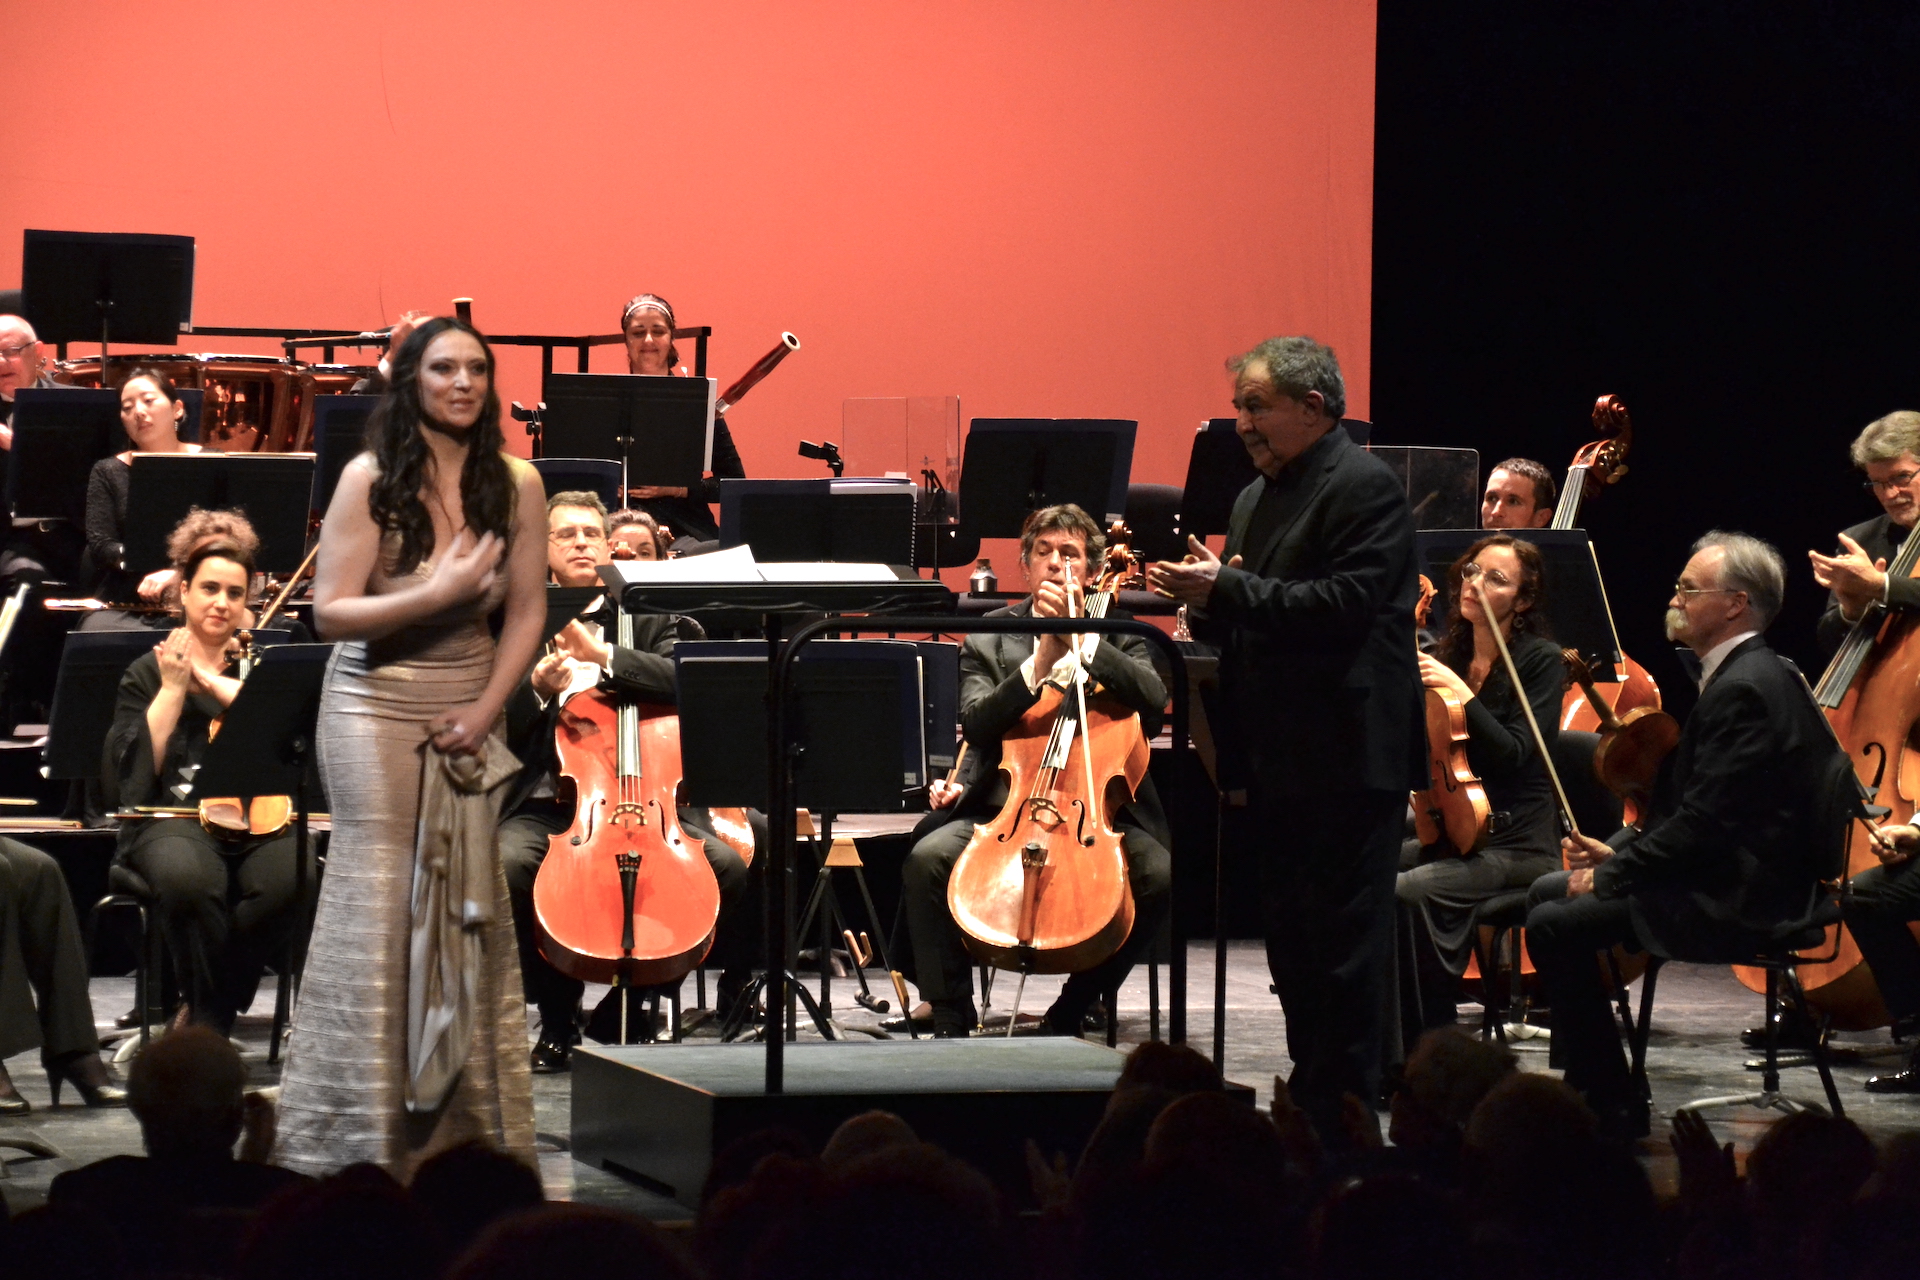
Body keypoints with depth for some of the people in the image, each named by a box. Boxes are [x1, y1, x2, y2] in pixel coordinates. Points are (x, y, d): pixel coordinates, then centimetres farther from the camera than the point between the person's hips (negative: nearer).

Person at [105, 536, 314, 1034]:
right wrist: (173, 688, -1)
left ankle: (207, 1016, -14)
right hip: (174, 819, -2)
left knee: (292, 881, -34)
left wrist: (211, 679, -4)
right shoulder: (147, 673, 16)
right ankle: (215, 1006, -17)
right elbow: (134, 769, 1)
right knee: (187, 878, -40)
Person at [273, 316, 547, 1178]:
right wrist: (442, 590, -21)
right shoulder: (370, 480, -9)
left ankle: (467, 1127, 7)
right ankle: (363, 1139, 2)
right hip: (377, 708, -3)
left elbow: (527, 611, 5)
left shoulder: (516, 485, 0)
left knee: (471, 907, 1)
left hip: (469, 713, 3)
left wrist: (485, 710, -6)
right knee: (381, 907, -4)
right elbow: (330, 613, -12)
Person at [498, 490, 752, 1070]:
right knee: (507, 865, -33)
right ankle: (557, 1019, -14)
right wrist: (535, 690, -16)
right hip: (546, 804, 0)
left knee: (729, 867, -25)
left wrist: (602, 655, -19)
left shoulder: (647, 619, 14)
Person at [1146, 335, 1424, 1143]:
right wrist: (1202, 600, 0)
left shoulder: (1364, 488, -11)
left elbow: (1344, 605, -22)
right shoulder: (1256, 499, 18)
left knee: (1342, 947, -6)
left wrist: (1226, 590, -22)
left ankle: (1343, 1124, -3)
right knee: (1294, 948, 14)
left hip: (1348, 762, -10)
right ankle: (1311, 1107, 21)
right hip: (1281, 763, 10)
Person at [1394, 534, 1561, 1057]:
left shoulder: (1540, 662, -3)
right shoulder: (1448, 657, 14)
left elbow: (1515, 753, -14)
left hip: (1515, 843, -6)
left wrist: (1461, 692, -21)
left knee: (1405, 892, -30)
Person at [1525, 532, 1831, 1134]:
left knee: (1554, 925, -18)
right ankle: (1585, 1083, 17)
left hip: (1736, 901, -12)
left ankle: (1614, 1104, -11)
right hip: (1723, 878, 12)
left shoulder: (1745, 690, -20)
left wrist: (1609, 875, -14)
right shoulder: (1747, 675, 14)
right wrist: (1619, 850, 7)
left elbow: (1703, 825, -24)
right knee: (1548, 891, 16)